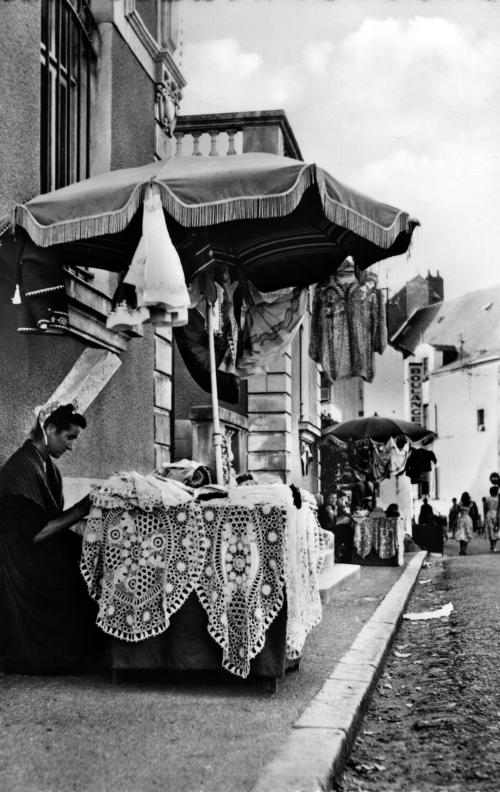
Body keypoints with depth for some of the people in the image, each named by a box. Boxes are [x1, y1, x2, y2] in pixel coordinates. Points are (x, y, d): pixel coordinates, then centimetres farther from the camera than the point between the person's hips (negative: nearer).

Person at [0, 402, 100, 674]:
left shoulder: (46, 464, 8)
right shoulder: (22, 468, -21)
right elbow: (36, 533, -23)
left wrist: (82, 508, -4)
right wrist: (79, 511, -19)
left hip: (43, 555, 9)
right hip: (22, 567, -9)